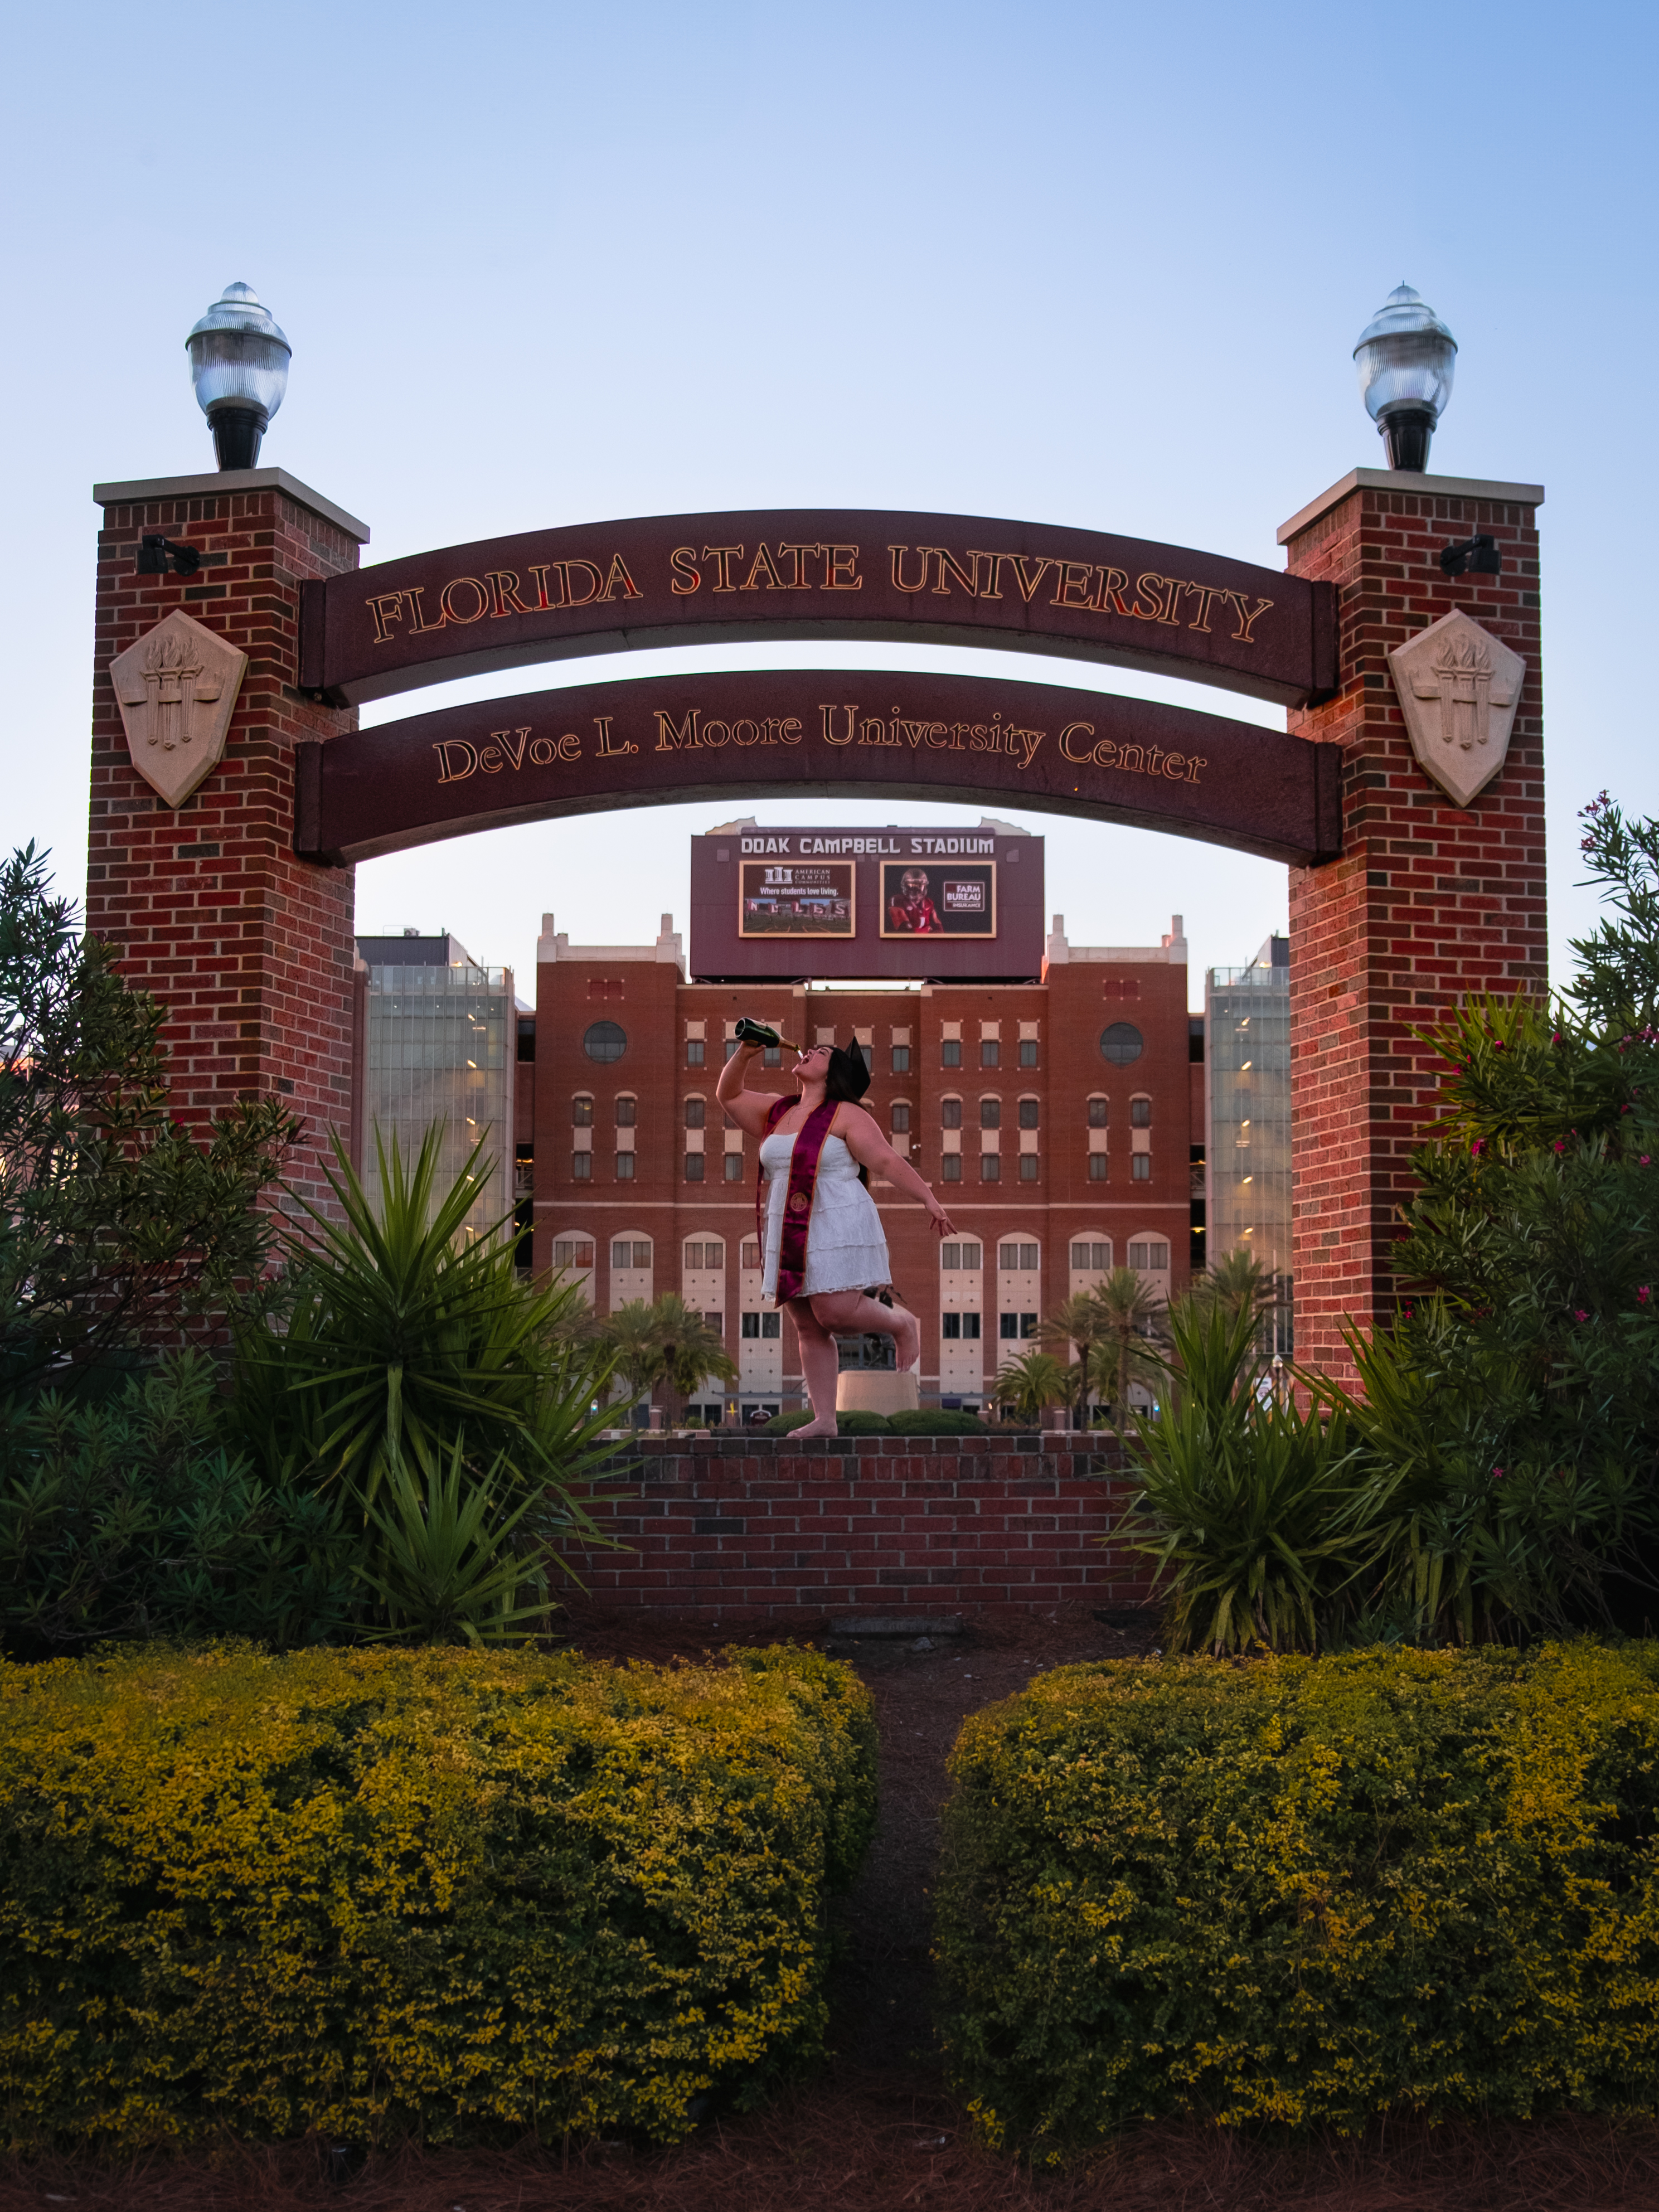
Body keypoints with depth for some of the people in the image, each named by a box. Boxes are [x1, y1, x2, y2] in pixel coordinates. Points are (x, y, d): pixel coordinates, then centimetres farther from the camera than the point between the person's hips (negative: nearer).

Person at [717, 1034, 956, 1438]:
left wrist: (929, 1200, -18)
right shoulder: (776, 1113, 14)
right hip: (790, 1238, 7)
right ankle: (824, 1420, 4)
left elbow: (888, 1162, -10)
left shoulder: (846, 1116, -5)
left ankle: (902, 1322, 14)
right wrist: (745, 1053, 6)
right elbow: (728, 1094, 22)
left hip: (836, 1231, -7)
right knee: (809, 1329, 3)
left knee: (836, 1313, -15)